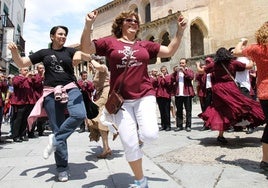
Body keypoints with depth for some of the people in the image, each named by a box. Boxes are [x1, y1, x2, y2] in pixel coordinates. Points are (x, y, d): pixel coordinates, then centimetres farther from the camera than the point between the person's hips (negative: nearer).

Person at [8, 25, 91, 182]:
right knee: (57, 128, 0)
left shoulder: (70, 51, 11)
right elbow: (21, 63, 13)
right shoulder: (43, 53, 13)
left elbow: (89, 57, -2)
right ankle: (62, 169, 11)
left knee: (79, 115, -31)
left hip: (70, 89, 0)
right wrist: (14, 51, -8)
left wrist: (80, 54, -24)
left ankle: (55, 139, -8)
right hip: (51, 93, 0)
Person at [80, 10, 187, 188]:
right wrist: (88, 25, -12)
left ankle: (136, 137, 20)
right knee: (130, 145, -2)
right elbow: (86, 48, 1)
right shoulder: (110, 42, 7)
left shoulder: (145, 45, 14)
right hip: (121, 99, -1)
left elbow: (169, 51, 15)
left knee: (150, 134, -20)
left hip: (145, 96, 2)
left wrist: (180, 30, 7)